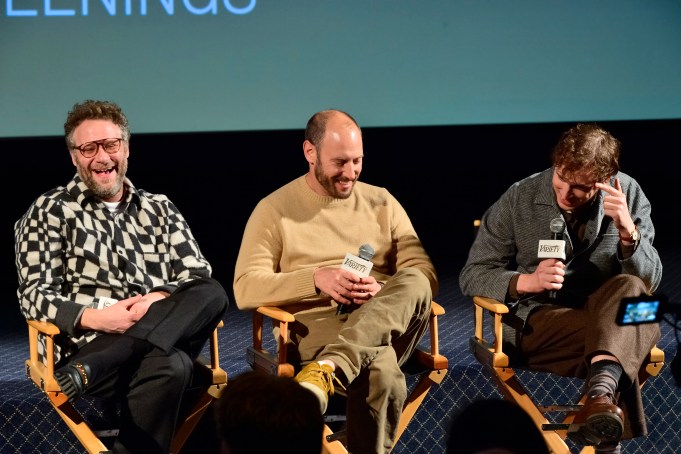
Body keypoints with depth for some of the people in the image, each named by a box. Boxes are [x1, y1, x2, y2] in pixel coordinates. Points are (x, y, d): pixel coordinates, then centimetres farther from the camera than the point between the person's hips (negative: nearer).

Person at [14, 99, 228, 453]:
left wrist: (163, 300, -11)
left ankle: (85, 372, -34)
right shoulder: (50, 212, 10)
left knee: (212, 293, -30)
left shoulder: (159, 209, 22)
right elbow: (35, 296, 0)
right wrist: (96, 318, -18)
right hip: (84, 343, -5)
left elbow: (200, 279, 12)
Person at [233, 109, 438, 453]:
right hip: (316, 327, -4)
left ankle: (327, 368, -48)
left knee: (414, 282, -34)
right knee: (382, 370, -40)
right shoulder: (275, 209, 7)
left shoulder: (382, 202, 16)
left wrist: (383, 291, -15)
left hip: (386, 325, 5)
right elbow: (245, 289, -4)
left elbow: (424, 276, 9)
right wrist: (316, 280, -19)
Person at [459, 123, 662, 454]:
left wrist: (628, 232, -22)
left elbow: (649, 283, -2)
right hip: (535, 324, -2)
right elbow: (472, 275, -1)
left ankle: (603, 389, -56)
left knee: (630, 289, -35)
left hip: (603, 317, 3)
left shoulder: (629, 194, 0)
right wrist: (526, 281, -20)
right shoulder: (519, 200, -4)